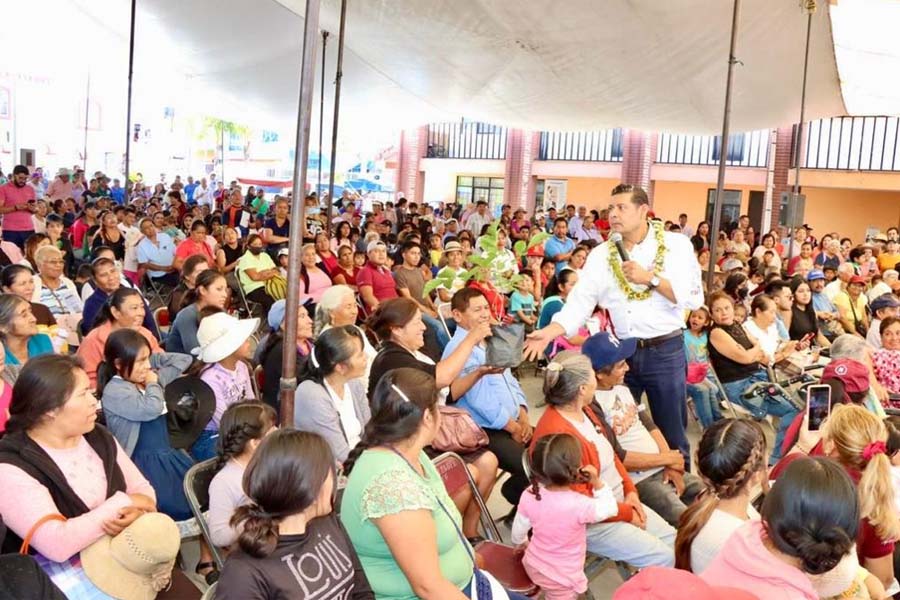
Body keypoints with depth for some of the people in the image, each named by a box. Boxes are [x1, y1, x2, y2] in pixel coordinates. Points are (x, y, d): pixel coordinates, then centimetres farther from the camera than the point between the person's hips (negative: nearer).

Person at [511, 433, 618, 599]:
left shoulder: (529, 497, -18)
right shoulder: (579, 505, -31)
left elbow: (518, 532, -2)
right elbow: (611, 509, -11)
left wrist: (523, 543, 18)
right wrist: (597, 482, -13)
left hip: (533, 566, 5)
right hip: (562, 578, -5)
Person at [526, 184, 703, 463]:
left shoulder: (676, 244, -4)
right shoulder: (601, 254, 3)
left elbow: (694, 298, -11)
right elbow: (579, 304, -2)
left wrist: (650, 278, -19)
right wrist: (548, 332, -16)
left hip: (665, 352, -3)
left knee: (671, 433, 9)